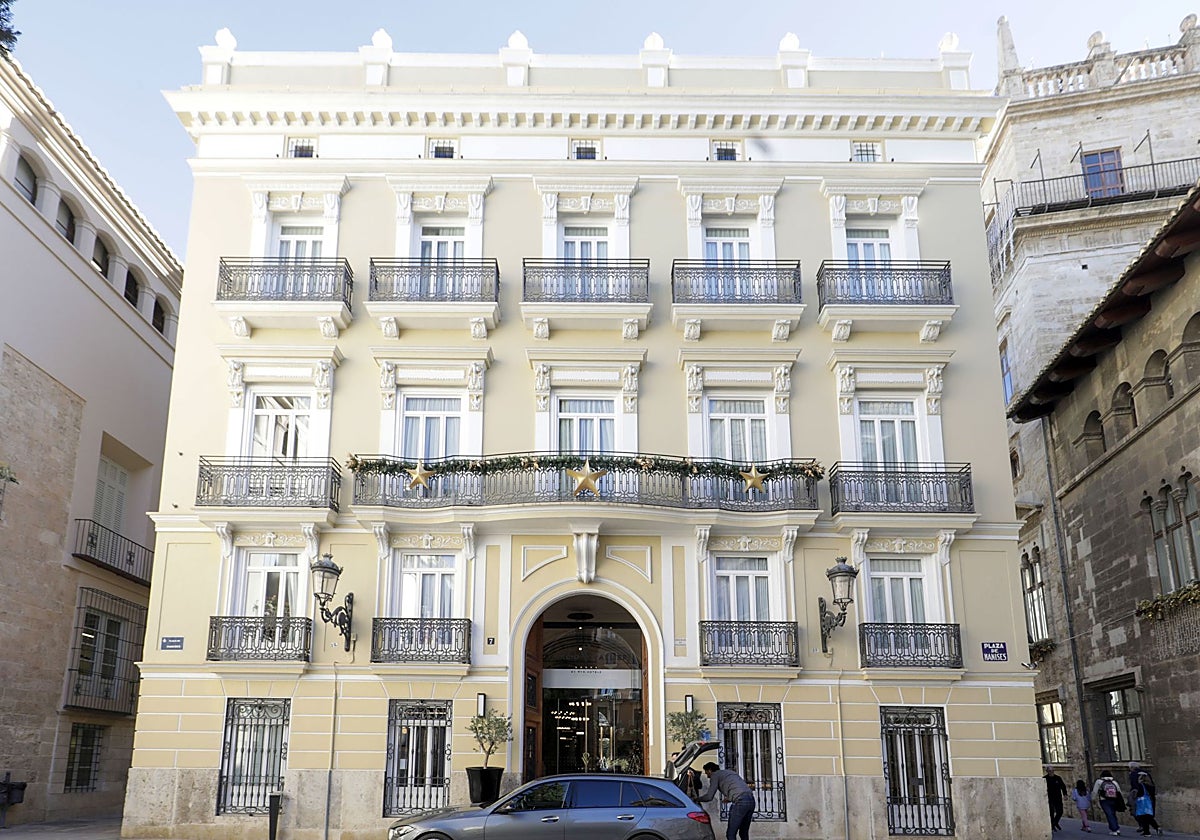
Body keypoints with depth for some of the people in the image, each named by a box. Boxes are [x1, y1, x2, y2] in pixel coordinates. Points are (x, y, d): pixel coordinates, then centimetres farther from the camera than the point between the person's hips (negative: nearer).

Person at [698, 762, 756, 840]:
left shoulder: (715, 775, 8)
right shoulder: (729, 772, 31)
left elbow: (709, 797, 2)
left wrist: (697, 799, 20)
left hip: (740, 802, -8)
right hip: (751, 800, 8)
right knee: (743, 833, 18)